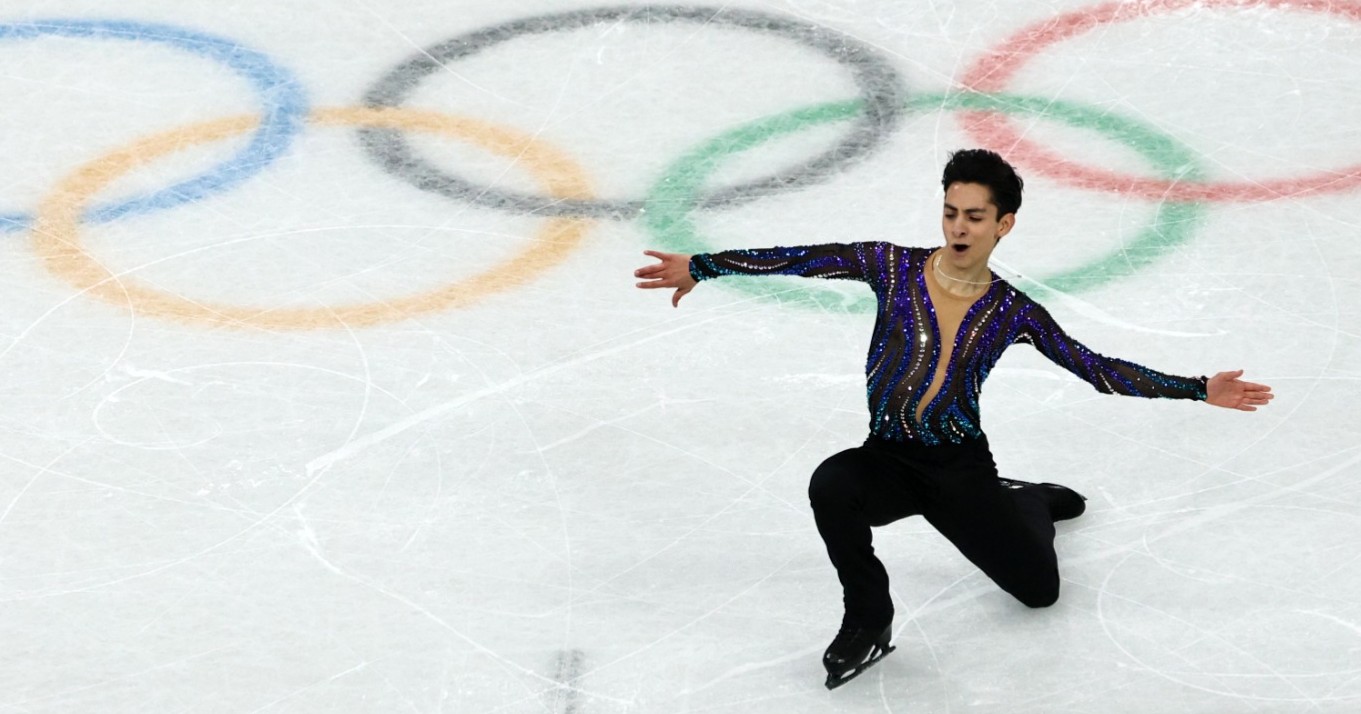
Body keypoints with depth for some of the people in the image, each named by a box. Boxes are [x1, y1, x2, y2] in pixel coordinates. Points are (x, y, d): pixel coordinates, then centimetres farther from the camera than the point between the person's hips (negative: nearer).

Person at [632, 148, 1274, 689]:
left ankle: (1029, 502, 44)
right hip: (887, 461, -1)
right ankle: (867, 622, -12)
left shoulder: (1013, 313, -3)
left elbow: (1100, 371, 0)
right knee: (831, 484, -35)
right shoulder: (894, 267, -6)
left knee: (1039, 589, 6)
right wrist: (701, 267, -22)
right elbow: (805, 259, -13)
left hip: (960, 468, 1)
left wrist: (1199, 390, -5)